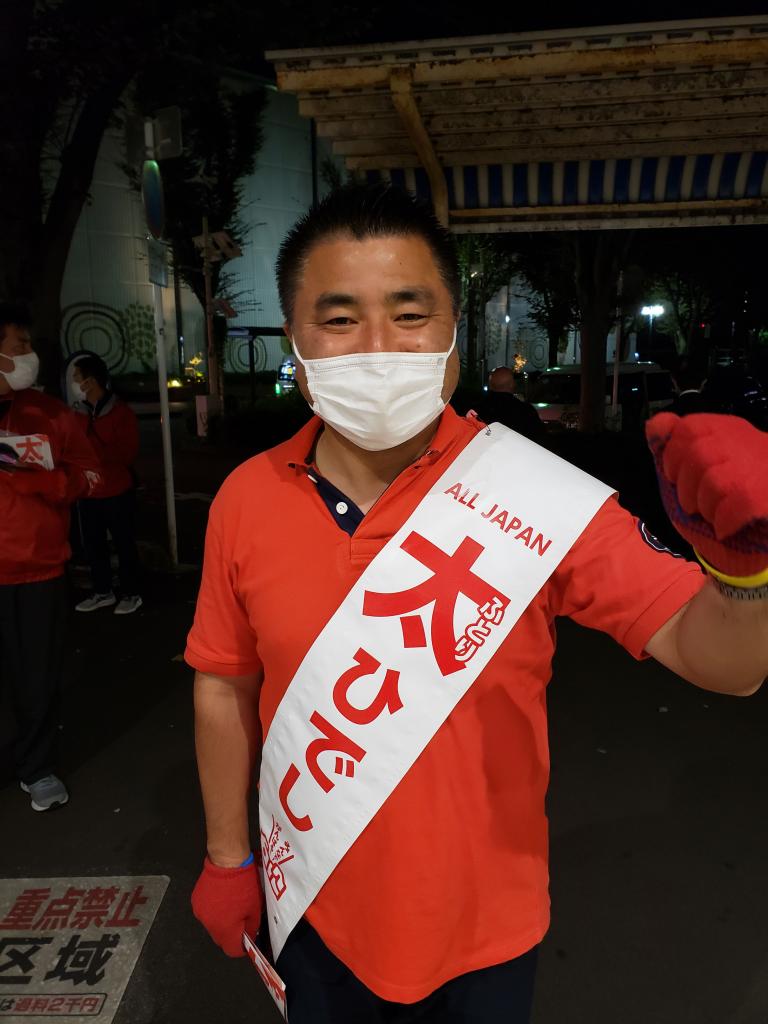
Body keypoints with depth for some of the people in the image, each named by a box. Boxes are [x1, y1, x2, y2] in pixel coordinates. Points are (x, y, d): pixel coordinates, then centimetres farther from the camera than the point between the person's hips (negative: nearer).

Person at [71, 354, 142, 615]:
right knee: (93, 545, 12)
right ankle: (103, 592, 28)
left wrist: (92, 447, -21)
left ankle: (131, 594, 17)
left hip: (117, 493, -5)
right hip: (87, 493, 5)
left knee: (124, 544, 4)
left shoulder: (122, 413, -9)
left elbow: (127, 454, -15)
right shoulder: (77, 413, 7)